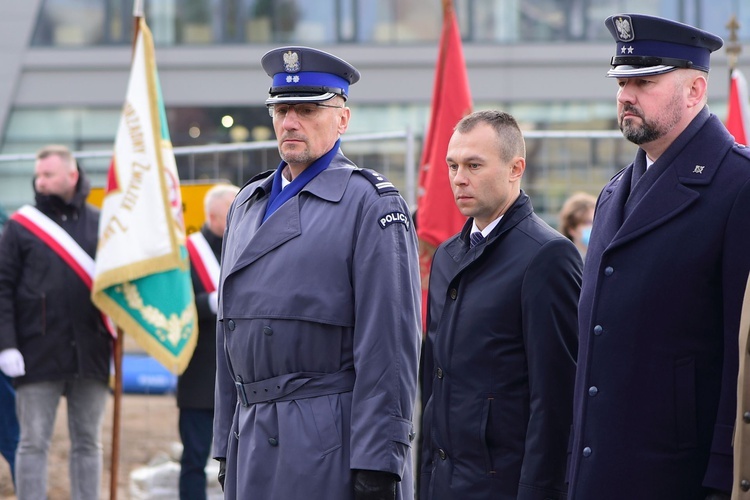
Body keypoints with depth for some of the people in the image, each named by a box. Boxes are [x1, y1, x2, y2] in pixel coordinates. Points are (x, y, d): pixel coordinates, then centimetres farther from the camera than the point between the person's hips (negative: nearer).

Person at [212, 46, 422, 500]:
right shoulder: (248, 205, 17)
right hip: (254, 443, 7)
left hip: (332, 445, -6)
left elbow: (391, 342, -11)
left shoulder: (370, 203, -5)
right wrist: (226, 444, 17)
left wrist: (377, 463, -16)